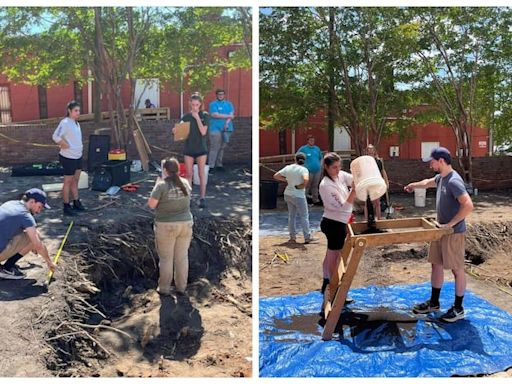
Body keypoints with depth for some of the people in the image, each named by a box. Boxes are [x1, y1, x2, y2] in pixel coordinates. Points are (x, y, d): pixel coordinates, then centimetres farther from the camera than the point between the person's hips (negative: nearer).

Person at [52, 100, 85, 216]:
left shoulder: (76, 123, 10)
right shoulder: (65, 123, -17)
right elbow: (55, 137, -27)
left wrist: (79, 147, 12)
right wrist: (66, 146, -20)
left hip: (78, 157, 8)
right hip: (68, 157, -8)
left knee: (75, 181, 16)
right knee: (68, 182, 0)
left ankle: (76, 203, 27)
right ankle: (66, 207, 9)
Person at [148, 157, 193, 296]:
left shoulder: (162, 185, -16)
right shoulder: (185, 183, -1)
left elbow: (151, 205, -14)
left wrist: (156, 186, -2)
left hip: (166, 227, -4)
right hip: (185, 225, 4)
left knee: (166, 258, 10)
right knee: (182, 256, 14)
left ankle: (164, 288, 19)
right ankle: (181, 287, 23)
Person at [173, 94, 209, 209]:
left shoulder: (205, 116, -3)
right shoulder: (186, 116, 2)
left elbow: (203, 132, -12)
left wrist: (197, 118, -15)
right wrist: (175, 131, -21)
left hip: (201, 148, -2)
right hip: (189, 148, 2)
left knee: (201, 174, 4)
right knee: (189, 174, 5)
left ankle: (202, 198, 10)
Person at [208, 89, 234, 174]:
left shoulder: (229, 104, 15)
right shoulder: (213, 104, 1)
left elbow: (231, 115, 2)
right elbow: (215, 115, -12)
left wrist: (227, 123, -15)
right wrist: (228, 116, -6)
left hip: (226, 129, 5)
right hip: (215, 129, -5)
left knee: (222, 147, 9)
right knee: (214, 148, -9)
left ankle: (219, 164, 18)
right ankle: (211, 166, -7)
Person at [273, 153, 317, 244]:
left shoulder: (288, 167, 2)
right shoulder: (303, 169, -13)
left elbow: (276, 176, 6)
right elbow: (306, 180, -32)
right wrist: (301, 187, -13)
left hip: (288, 194, 6)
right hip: (298, 196, -6)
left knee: (291, 215, 16)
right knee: (304, 216, 5)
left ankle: (292, 237, 20)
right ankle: (307, 237, 8)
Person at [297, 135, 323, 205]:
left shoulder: (317, 148, 13)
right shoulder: (303, 149, -2)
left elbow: (320, 158, 24)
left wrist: (320, 165, 10)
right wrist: (303, 166, -7)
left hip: (317, 170, 5)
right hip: (308, 171, -5)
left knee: (315, 186, 11)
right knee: (307, 186, -2)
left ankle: (315, 200, 19)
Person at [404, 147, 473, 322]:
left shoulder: (453, 181, -23)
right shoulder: (440, 177, 7)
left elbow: (468, 205, -31)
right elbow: (429, 182, 31)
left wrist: (451, 224, -26)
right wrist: (413, 185, 45)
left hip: (453, 233, -9)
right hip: (440, 230, 9)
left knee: (457, 269, 3)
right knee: (436, 265, 15)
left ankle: (458, 309, 16)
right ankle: (434, 303, 28)